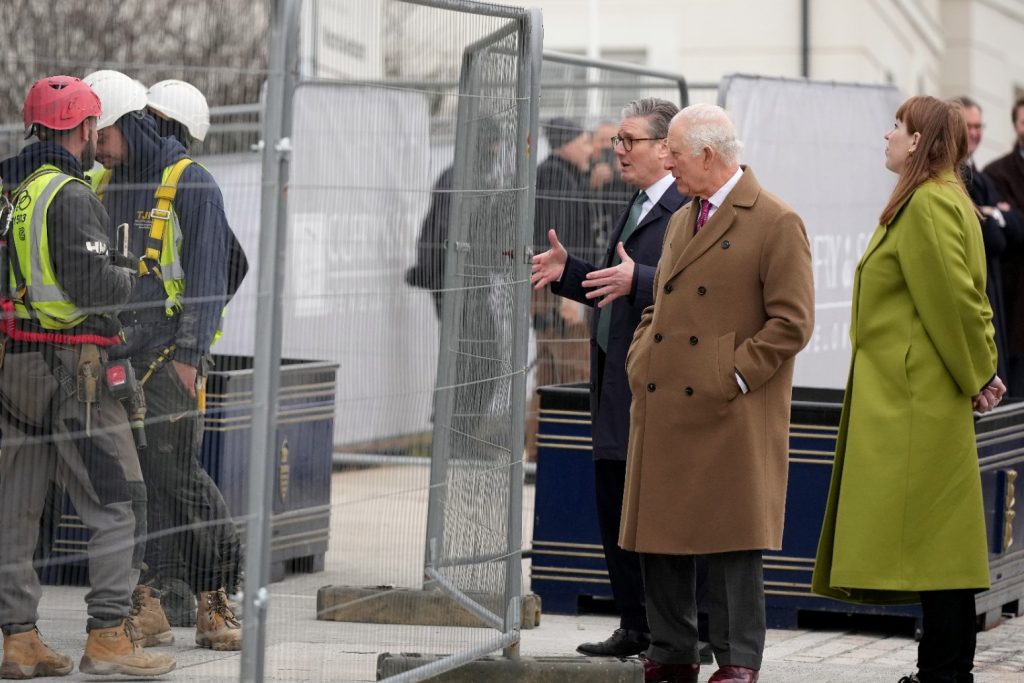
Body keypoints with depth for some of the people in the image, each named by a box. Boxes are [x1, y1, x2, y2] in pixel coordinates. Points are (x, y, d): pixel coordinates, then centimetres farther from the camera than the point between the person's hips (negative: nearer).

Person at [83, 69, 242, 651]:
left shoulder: (190, 183, -4)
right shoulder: (106, 188, 16)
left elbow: (208, 277, -8)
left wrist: (188, 357, -14)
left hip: (169, 357, -6)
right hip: (116, 357, 6)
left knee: (175, 477, -10)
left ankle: (215, 598, -1)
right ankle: (146, 606, 4)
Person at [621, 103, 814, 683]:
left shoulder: (776, 223, -7)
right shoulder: (681, 221, 18)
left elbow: (792, 323, -11)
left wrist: (733, 375, -14)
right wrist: (640, 360, 10)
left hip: (731, 417, -7)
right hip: (663, 410, 8)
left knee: (733, 536, -4)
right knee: (660, 531, 8)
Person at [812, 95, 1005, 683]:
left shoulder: (929, 205, -15)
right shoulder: (940, 200, 17)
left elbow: (955, 300, -19)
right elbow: (965, 299, 19)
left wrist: (976, 375, -10)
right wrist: (981, 367, 12)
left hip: (919, 404, -11)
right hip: (913, 398, 11)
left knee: (932, 540, -8)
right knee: (940, 541, 11)